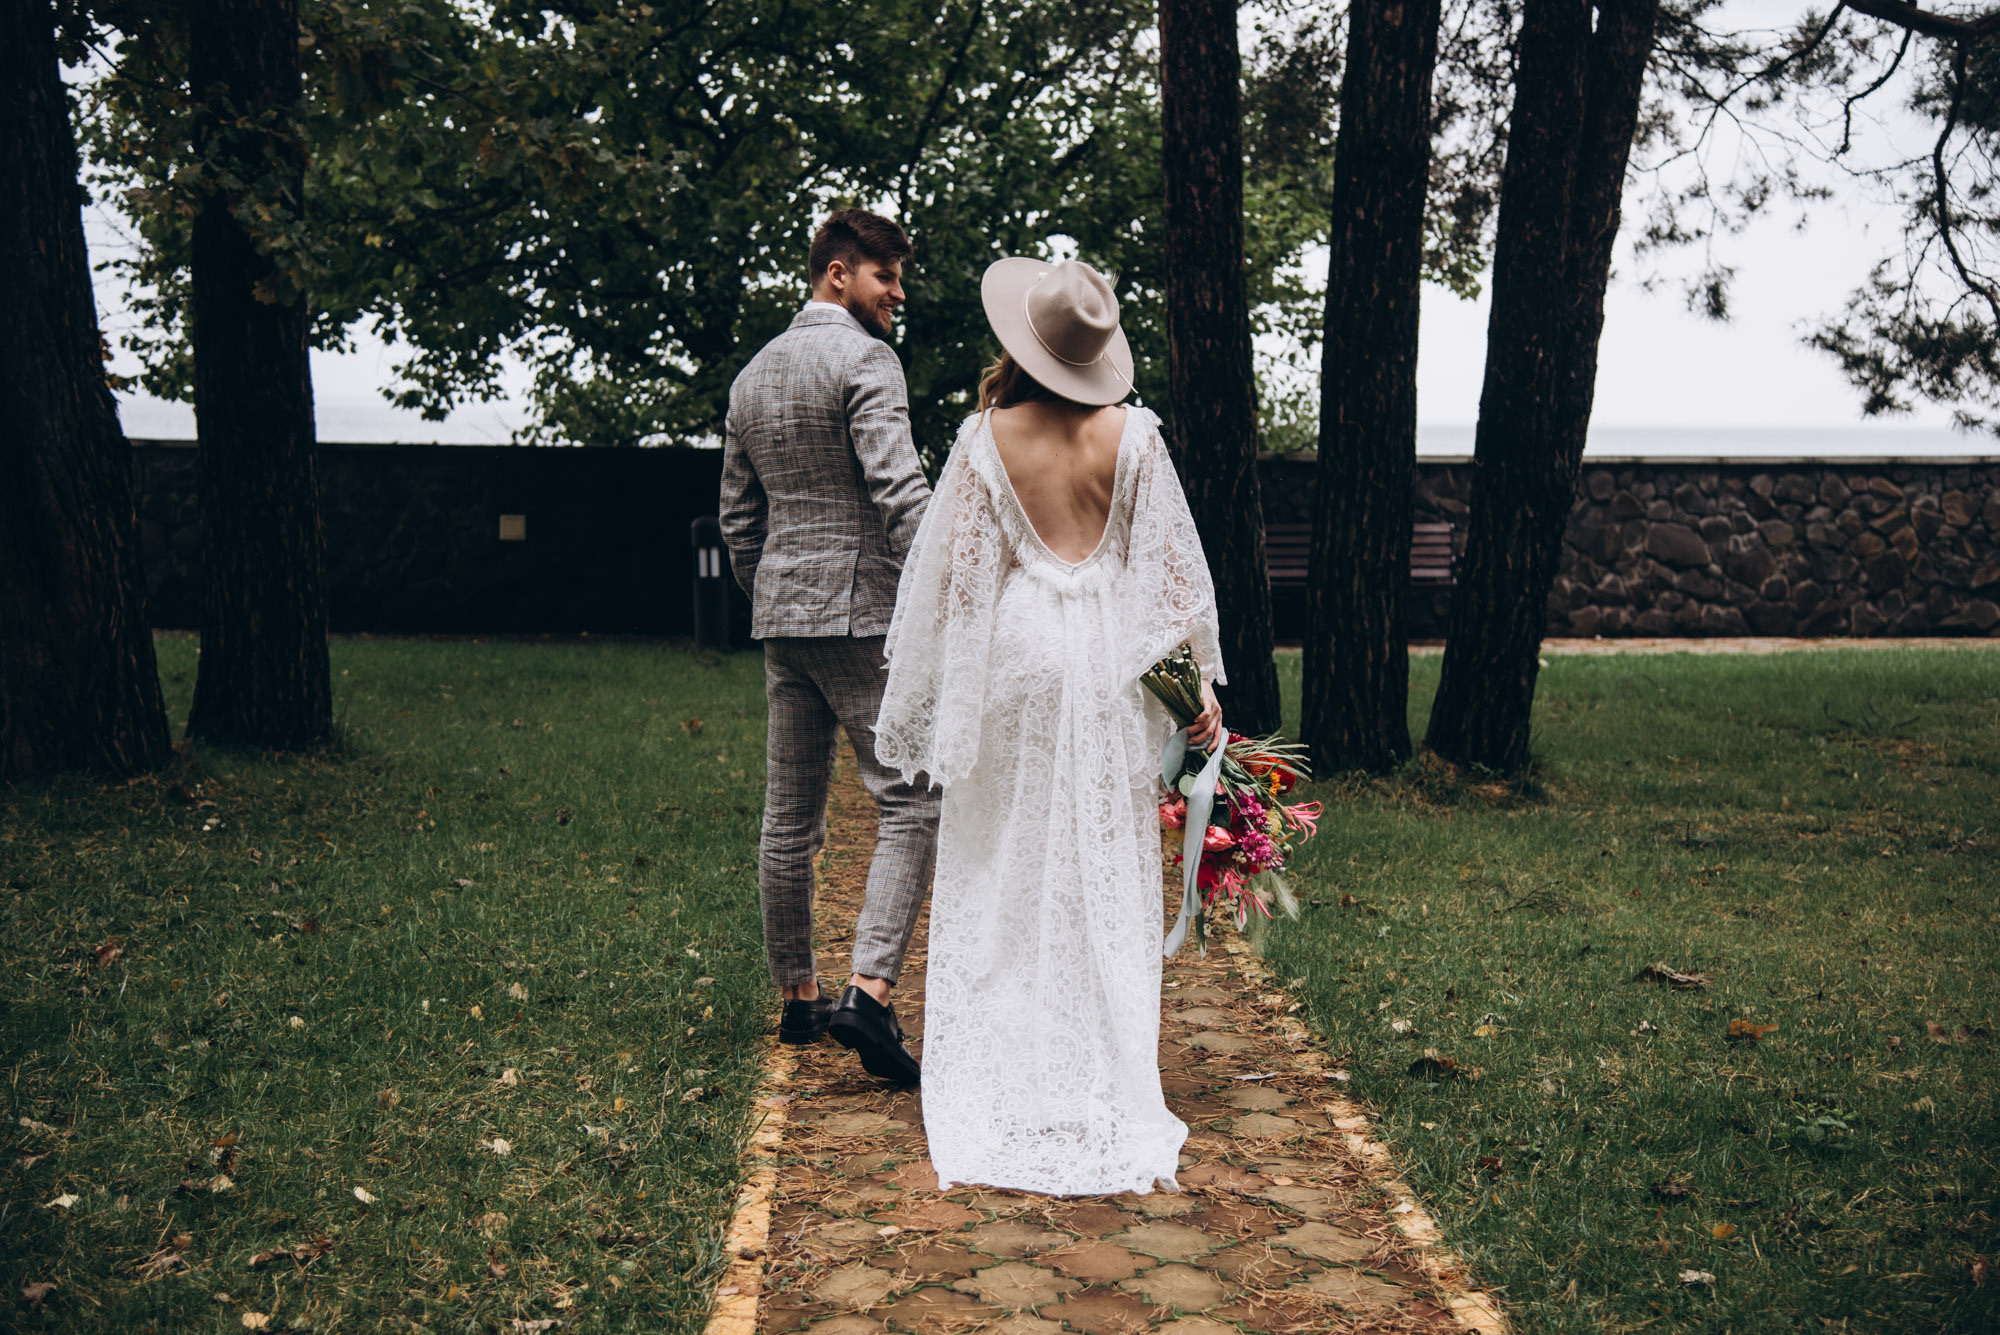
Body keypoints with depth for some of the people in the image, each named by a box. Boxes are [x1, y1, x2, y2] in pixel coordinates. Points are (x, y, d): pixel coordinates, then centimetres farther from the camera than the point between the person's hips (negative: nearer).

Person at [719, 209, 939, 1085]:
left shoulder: (752, 375, 18)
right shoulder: (865, 362, -8)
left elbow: (739, 519, 21)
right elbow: (900, 492, -20)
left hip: (780, 617, 8)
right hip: (863, 613, -8)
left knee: (790, 816, 12)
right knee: (912, 801, -6)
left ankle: (796, 995, 23)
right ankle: (869, 989, -17)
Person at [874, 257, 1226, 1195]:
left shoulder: (987, 437, -6)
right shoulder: (1131, 435, -3)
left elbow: (952, 569, -2)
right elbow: (1175, 564, 0)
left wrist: (927, 696, 6)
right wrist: (1198, 678, 7)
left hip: (1015, 656, -1)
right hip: (1107, 659, 1)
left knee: (1001, 875, 10)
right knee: (1108, 882, 9)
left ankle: (993, 1099, 15)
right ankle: (1110, 1102, 15)